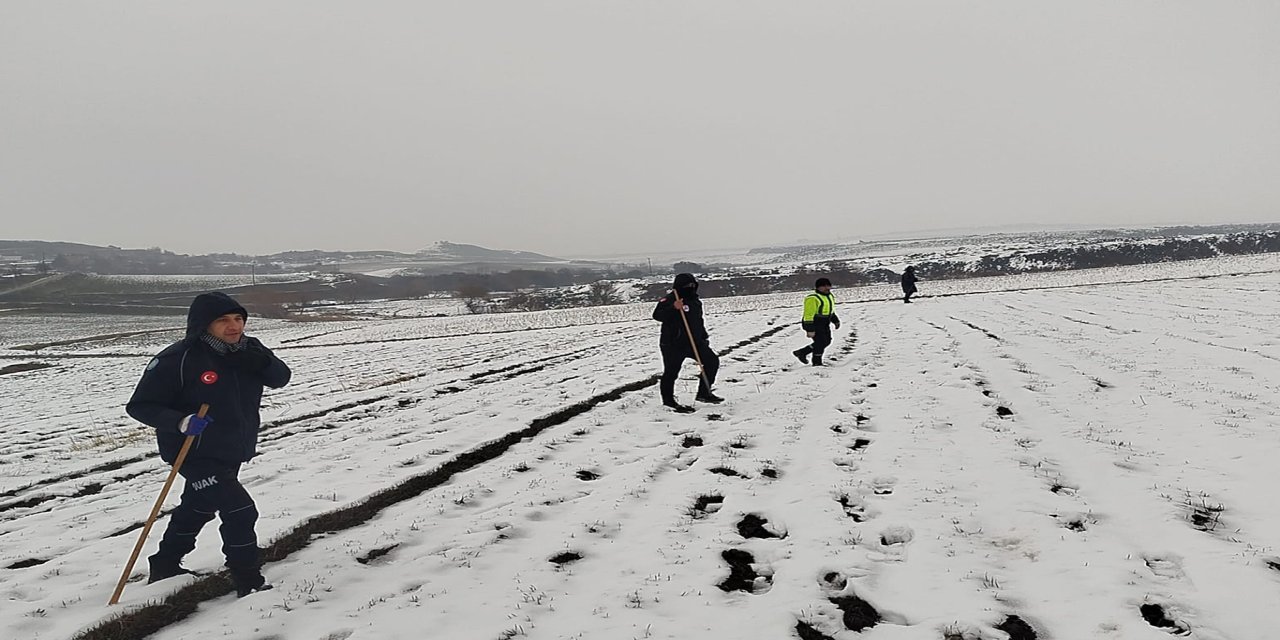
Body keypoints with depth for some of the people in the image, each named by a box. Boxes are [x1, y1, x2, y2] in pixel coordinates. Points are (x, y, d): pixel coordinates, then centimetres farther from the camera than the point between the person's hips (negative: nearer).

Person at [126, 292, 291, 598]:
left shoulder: (249, 350, -3)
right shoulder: (178, 359, -21)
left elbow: (281, 378, -3)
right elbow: (140, 405, -17)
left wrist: (261, 363, -24)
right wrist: (180, 422, -32)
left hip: (233, 452, 8)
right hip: (195, 454, -8)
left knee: (198, 510, 25)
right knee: (240, 512, -14)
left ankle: (165, 567, 47)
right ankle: (249, 583, 1)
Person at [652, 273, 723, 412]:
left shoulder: (695, 301, 13)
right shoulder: (669, 300, -12)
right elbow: (657, 315, -25)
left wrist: (704, 337, 24)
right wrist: (673, 308, -36)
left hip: (694, 342, 7)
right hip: (673, 344, -7)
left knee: (712, 361, 5)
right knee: (671, 372, -4)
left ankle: (704, 393, 15)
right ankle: (668, 400, 15)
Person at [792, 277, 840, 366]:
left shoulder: (829, 296, 10)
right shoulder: (813, 298, -20)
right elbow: (808, 315, -22)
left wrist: (835, 321, 20)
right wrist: (810, 330, -25)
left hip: (824, 325, 10)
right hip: (814, 325, -10)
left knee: (826, 341, 13)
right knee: (820, 342, -10)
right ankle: (817, 362, 5)